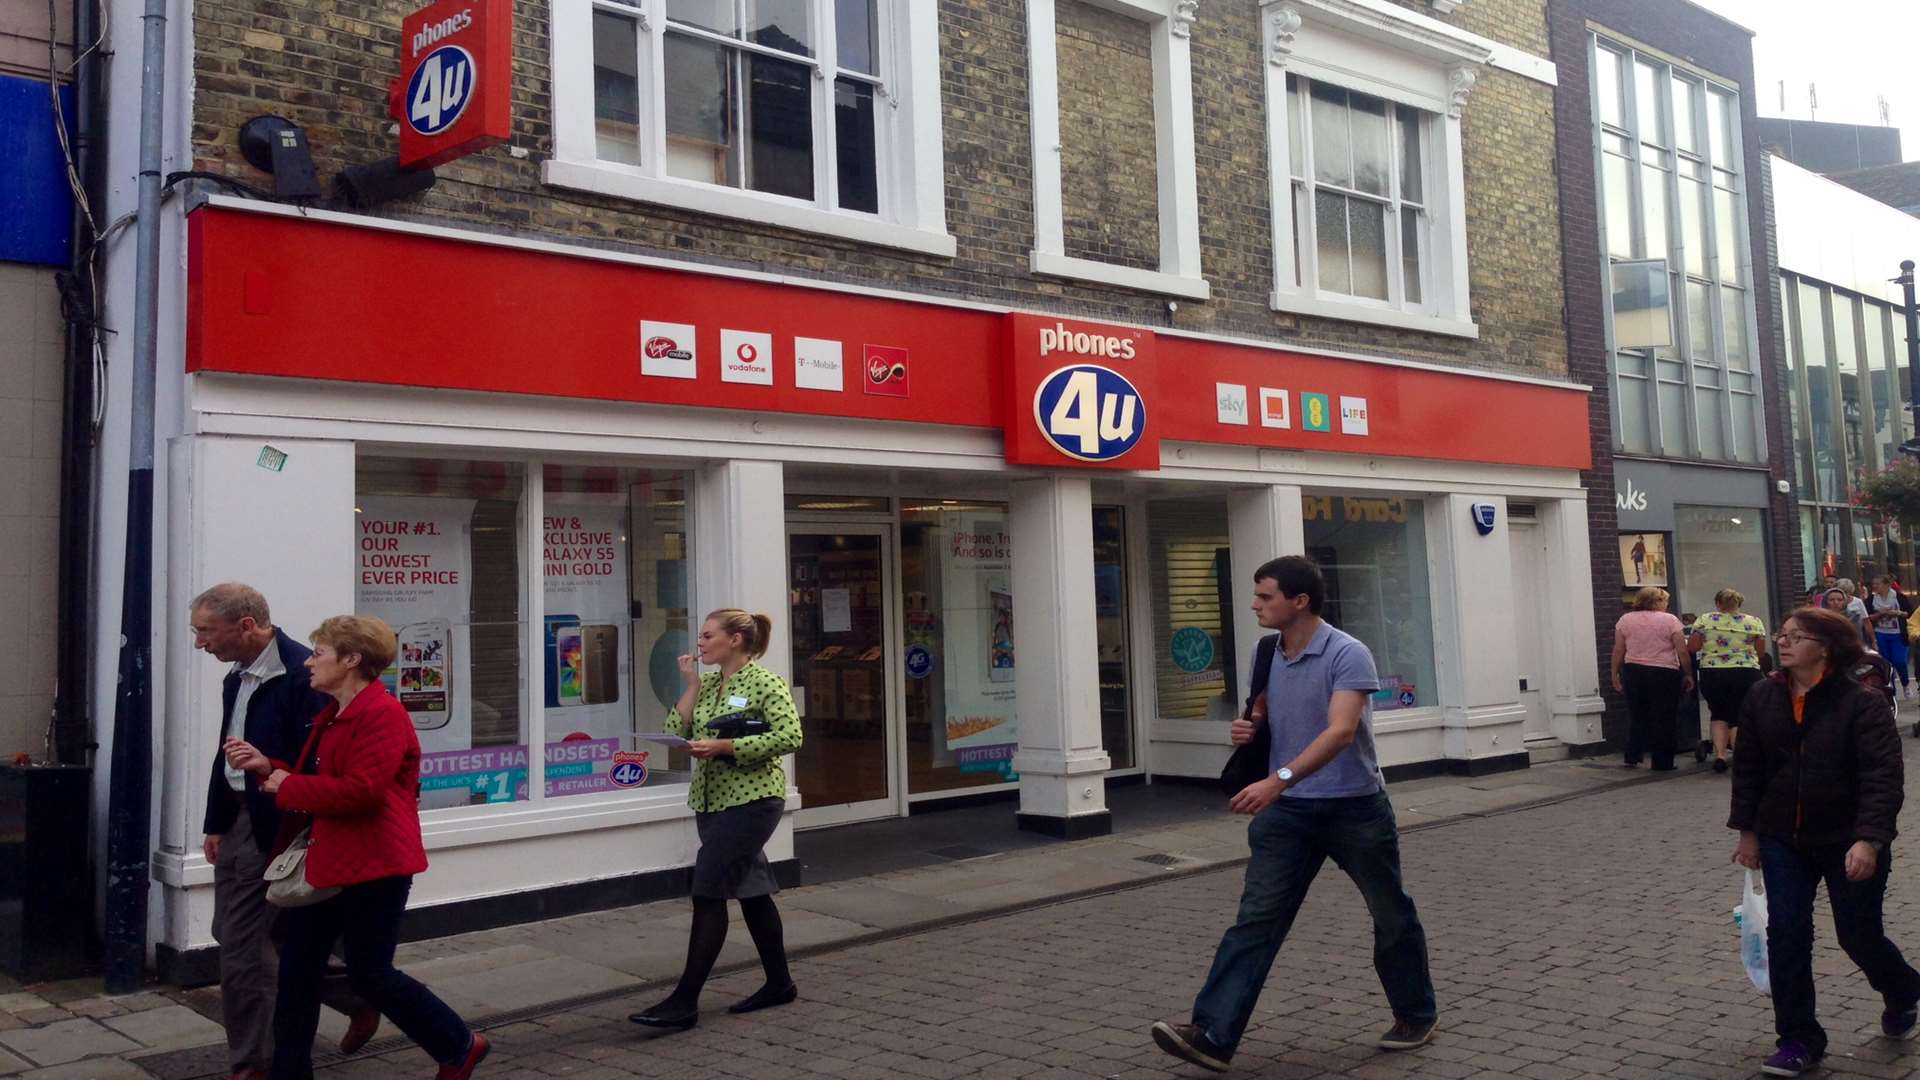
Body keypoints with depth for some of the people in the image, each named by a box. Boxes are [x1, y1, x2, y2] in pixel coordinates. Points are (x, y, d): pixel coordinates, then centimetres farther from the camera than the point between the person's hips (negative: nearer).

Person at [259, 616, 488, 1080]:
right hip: (327, 860, 10)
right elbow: (316, 777, 17)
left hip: (373, 866, -9)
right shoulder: (333, 714, 13)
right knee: (297, 968, 10)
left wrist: (287, 787, -17)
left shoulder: (384, 714, -18)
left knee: (369, 973, 0)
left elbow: (360, 790, -26)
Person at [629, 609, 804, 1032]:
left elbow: (789, 736, -20)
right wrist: (692, 684, -1)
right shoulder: (707, 684, 12)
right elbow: (676, 731, 4)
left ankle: (684, 1001, -5)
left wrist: (725, 747, -22)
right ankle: (779, 983, 26)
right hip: (711, 801, 8)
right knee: (751, 890, 14)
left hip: (751, 801, -8)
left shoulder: (766, 683, -10)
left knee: (708, 892, -9)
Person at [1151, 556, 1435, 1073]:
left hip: (1353, 807, -5)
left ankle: (1415, 1015, 36)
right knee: (1256, 918, -5)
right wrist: (1247, 731, -2)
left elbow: (1340, 731, -29)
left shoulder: (1348, 655, -16)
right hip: (1288, 810, 5)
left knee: (1392, 918, 14)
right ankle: (1213, 1035, -10)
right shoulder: (1267, 657, 5)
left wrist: (1278, 780, -40)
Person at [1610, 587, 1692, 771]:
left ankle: (1632, 757, 13)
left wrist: (1615, 674, 12)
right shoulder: (1669, 620, -4)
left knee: (1636, 716, 15)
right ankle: (1662, 762, 8)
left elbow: (1618, 651, 5)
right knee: (1663, 718, 5)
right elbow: (1682, 652, -5)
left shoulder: (1625, 620, 5)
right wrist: (1688, 674, 4)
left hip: (1633, 672, 3)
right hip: (1664, 673, -3)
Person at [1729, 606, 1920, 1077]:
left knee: (1858, 934, 10)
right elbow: (1748, 768, 7)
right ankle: (1798, 1039, 10)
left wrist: (1868, 840, -30)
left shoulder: (1862, 703, -15)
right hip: (1782, 840, 4)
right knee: (1785, 934, -1)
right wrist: (1747, 831, 8)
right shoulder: (1762, 698, -1)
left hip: (1849, 842, -4)